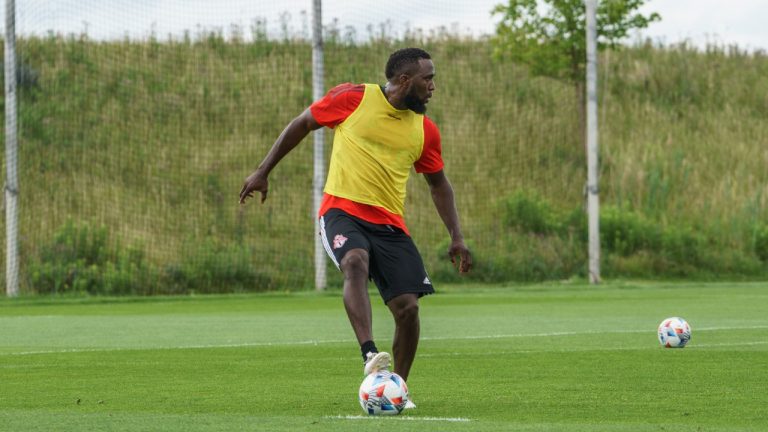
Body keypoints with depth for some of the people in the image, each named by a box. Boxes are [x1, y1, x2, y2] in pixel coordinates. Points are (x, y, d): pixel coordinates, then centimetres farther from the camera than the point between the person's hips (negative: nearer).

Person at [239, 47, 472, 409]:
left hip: (390, 225, 4)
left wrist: (456, 238, 11)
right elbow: (302, 124, 10)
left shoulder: (425, 130, 9)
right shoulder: (352, 98, -2)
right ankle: (370, 354, -48)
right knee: (356, 262, -36)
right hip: (343, 211, -4)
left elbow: (438, 184, 21)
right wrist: (263, 172, 10)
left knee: (408, 307, -8)